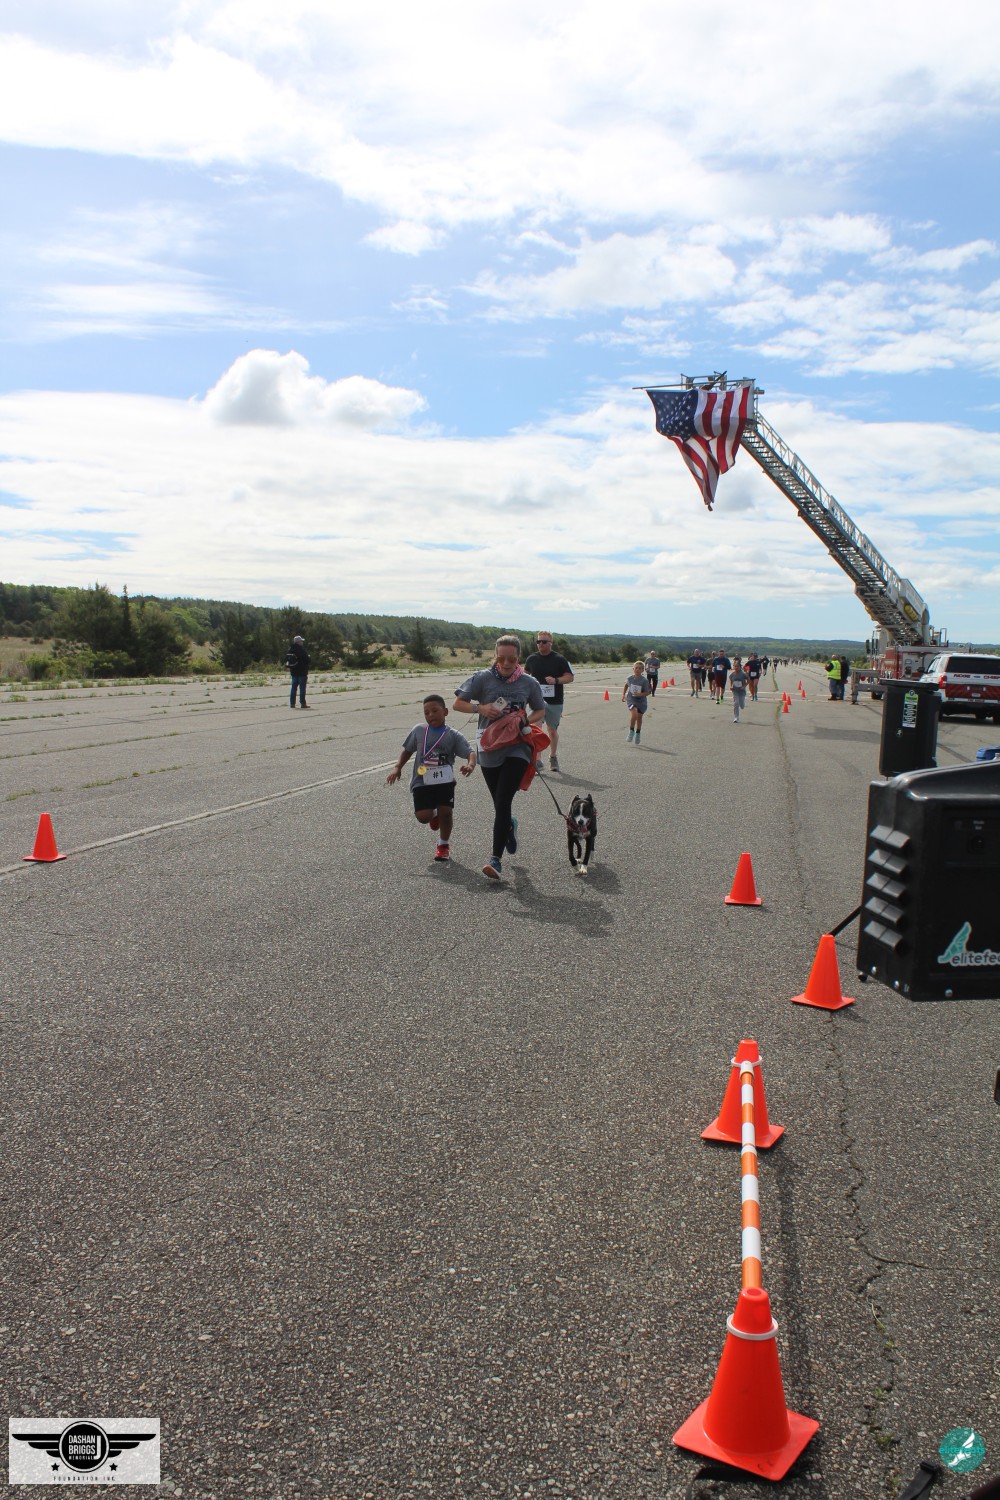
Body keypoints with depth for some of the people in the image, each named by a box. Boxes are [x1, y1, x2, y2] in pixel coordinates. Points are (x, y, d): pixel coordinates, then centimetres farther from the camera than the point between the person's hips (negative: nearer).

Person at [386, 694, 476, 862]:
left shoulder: (453, 735, -1)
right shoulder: (418, 730, 6)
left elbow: (470, 752, -11)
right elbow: (407, 750, 18)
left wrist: (470, 765, -33)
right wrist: (397, 767, 7)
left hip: (445, 781, -1)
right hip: (422, 782, 1)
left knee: (446, 812, -11)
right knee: (423, 816, -13)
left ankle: (444, 844, 19)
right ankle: (434, 815, 28)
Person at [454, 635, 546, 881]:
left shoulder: (529, 683, 0)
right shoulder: (482, 678, -3)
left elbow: (540, 711, 14)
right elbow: (457, 704, 1)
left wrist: (525, 721, -7)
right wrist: (480, 708, -16)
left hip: (516, 748, -1)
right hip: (489, 748, 1)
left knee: (502, 803, -13)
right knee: (500, 804, 12)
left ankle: (496, 860, -13)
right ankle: (509, 825, 49)